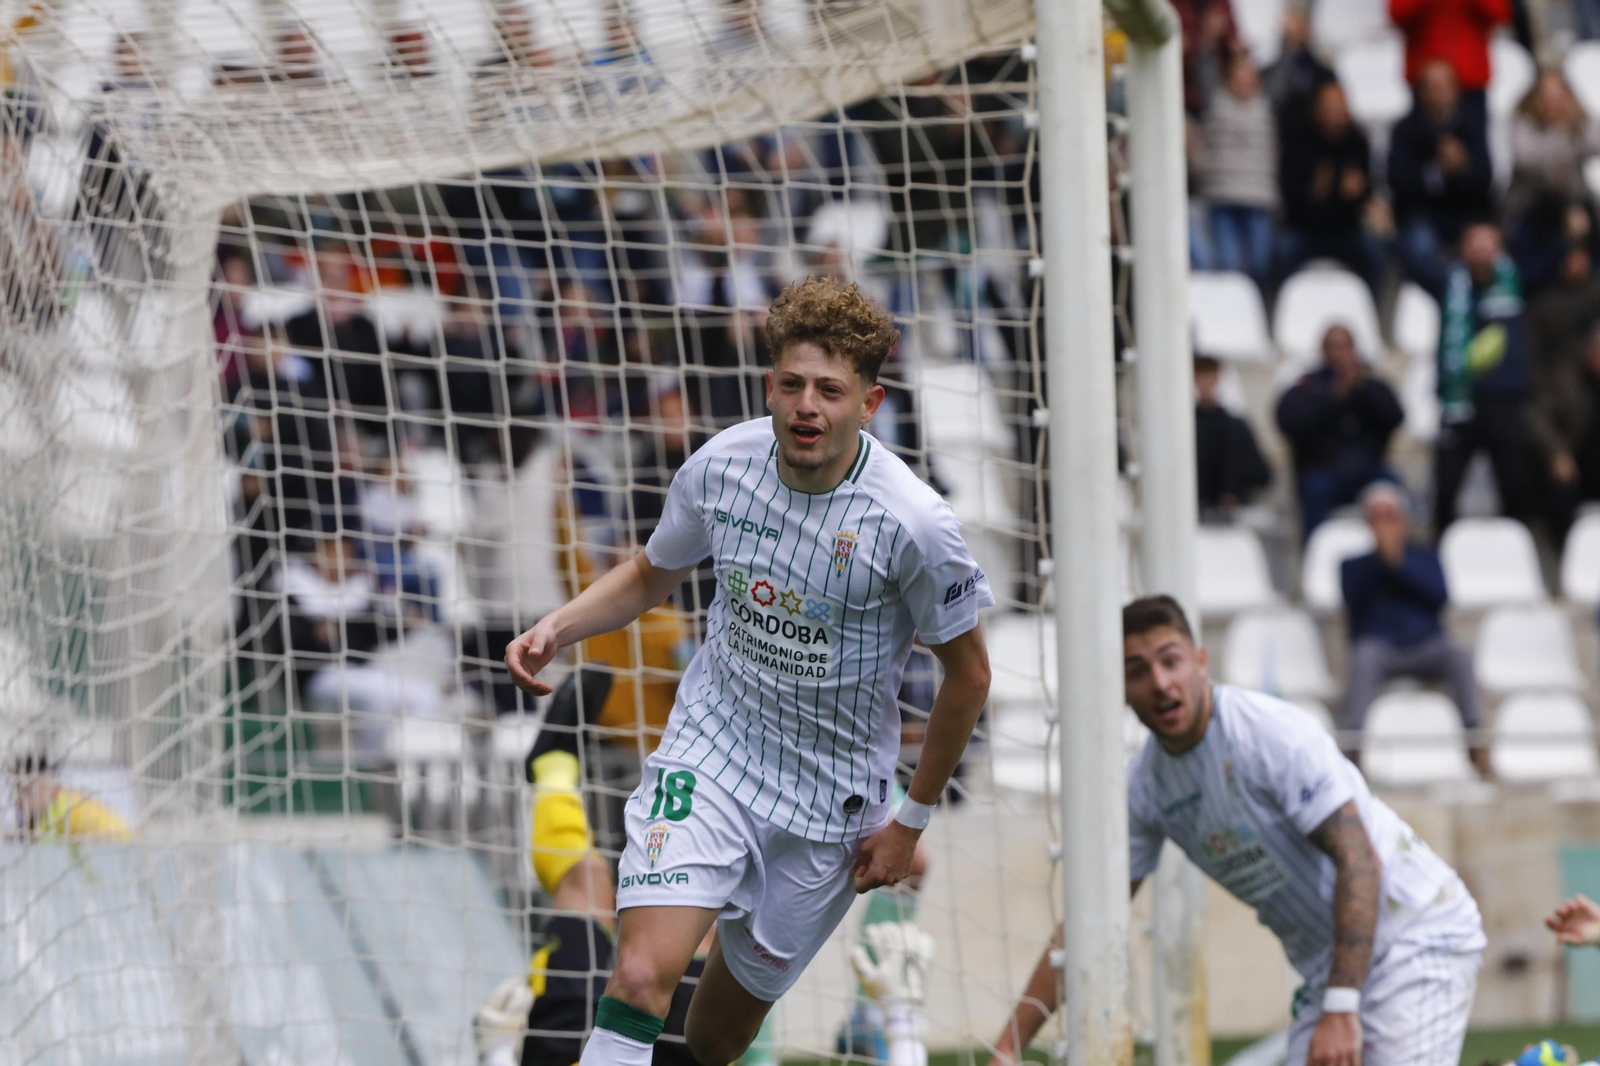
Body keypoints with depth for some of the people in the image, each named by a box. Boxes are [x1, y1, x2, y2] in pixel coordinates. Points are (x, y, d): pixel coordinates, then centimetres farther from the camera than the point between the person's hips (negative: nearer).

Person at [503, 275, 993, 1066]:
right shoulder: (720, 467, -8)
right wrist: (557, 628, -5)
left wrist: (911, 822, 0)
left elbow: (967, 674, -4)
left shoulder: (911, 521, -18)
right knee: (642, 977, -21)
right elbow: (651, 575, 13)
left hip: (829, 803, -1)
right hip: (708, 760, 1)